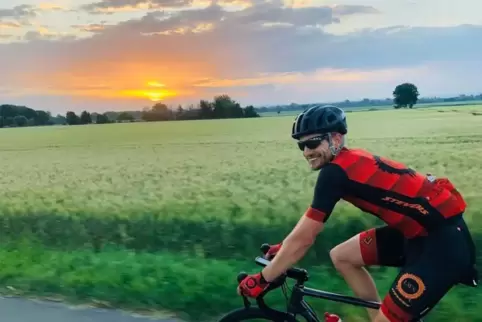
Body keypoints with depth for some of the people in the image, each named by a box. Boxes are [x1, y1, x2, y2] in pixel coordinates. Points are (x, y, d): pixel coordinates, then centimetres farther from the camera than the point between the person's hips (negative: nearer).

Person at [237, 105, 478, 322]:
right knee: (341, 256, 11)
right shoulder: (349, 161, 7)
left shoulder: (335, 171, -20)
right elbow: (310, 221, 20)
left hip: (444, 238, -9)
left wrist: (261, 279, -6)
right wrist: (282, 248, 24)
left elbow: (303, 238, -16)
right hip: (418, 228, 9)